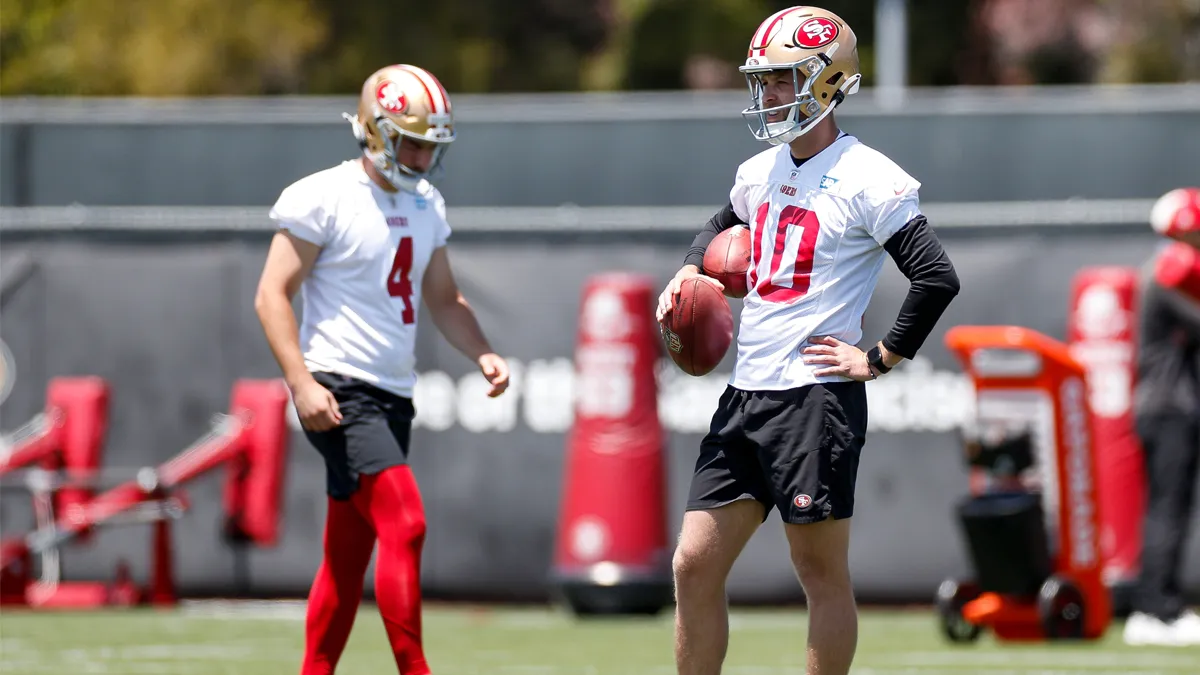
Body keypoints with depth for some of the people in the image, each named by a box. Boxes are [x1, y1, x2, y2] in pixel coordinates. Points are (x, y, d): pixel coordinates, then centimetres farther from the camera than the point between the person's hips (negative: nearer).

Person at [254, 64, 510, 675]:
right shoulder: (324, 199, -9)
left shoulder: (426, 206, 14)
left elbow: (443, 300, 23)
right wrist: (301, 383, -20)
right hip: (339, 391, -8)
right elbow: (272, 295, -10)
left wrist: (482, 354, 4)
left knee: (349, 554, 10)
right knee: (405, 525, -19)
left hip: (393, 395, 8)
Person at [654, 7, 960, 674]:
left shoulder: (868, 181, -10)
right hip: (746, 394, 8)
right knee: (696, 565, 5)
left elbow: (937, 278, -15)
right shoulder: (760, 174, 14)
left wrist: (879, 359, -12)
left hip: (816, 395, -8)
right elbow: (724, 227, 37)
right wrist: (691, 271, 18)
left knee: (822, 570, 0)